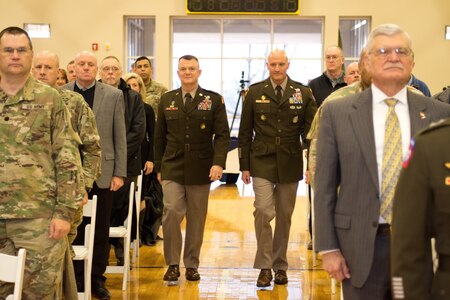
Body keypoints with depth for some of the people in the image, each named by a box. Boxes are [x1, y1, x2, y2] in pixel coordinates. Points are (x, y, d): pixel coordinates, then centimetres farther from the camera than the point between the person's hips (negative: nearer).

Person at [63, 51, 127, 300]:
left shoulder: (113, 95, 2)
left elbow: (120, 137, 2)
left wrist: (119, 173, -2)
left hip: (102, 172, 0)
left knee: (101, 231, 8)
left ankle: (97, 278, 19)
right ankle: (76, 278, 18)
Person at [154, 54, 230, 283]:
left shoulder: (214, 100, 1)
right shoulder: (167, 100, 8)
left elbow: (222, 135, -3)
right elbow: (160, 136, 11)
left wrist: (218, 162, -16)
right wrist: (158, 167, 8)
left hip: (200, 169, 0)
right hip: (172, 169, 1)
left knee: (196, 219, 6)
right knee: (171, 212, -12)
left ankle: (192, 265, 20)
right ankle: (173, 264, 3)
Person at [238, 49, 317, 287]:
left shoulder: (303, 93, 3)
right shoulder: (254, 92, 2)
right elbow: (245, 132, 4)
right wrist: (244, 165, 1)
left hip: (290, 164, 1)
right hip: (262, 162, -1)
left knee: (284, 216, 9)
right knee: (263, 211, -13)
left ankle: (280, 266, 22)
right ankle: (265, 267, -3)